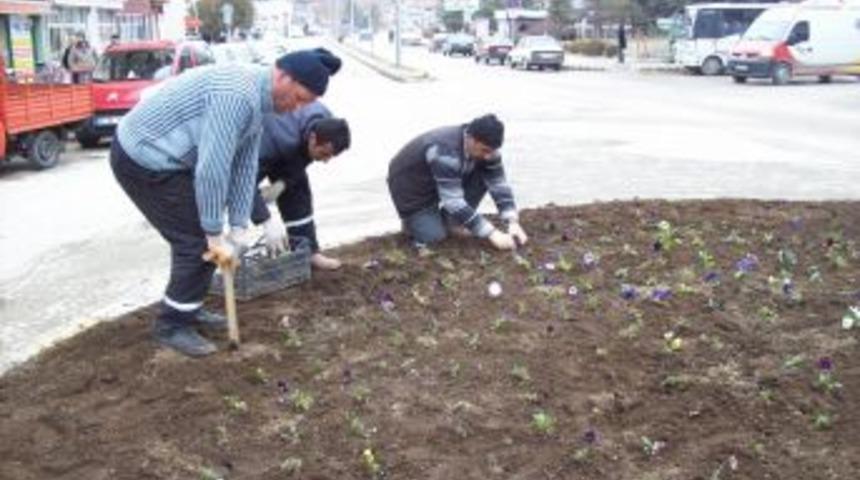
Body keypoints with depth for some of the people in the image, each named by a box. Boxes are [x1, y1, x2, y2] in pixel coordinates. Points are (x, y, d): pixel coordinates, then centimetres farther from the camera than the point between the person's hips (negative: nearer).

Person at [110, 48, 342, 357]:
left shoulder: (256, 98, 6)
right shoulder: (238, 95, -28)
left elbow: (244, 166, 6)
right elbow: (211, 170, -28)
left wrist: (237, 229, 3)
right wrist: (216, 234, -19)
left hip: (159, 155, 10)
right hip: (144, 158, -10)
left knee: (202, 235, 15)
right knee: (197, 241, -7)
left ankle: (187, 308, 30)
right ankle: (171, 325, 8)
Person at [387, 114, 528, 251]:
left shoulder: (485, 147, -17)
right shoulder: (445, 152, -39)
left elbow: (499, 185, -13)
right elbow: (454, 202, -39)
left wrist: (513, 222, -27)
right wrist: (492, 234, -39)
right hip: (410, 185, -7)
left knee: (482, 177, -13)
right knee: (433, 236, -19)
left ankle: (449, 220, 1)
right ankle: (414, 218, 12)